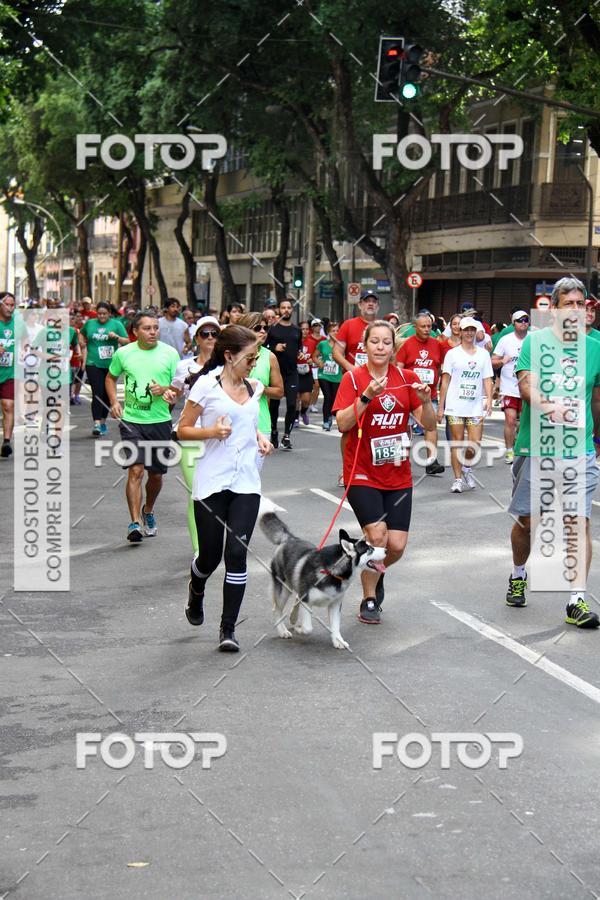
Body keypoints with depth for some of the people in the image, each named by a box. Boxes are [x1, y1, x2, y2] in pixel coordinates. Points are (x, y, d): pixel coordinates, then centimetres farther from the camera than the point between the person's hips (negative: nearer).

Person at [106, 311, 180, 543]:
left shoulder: (170, 353, -1)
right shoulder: (123, 353, 1)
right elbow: (111, 377, 18)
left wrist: (164, 390, -19)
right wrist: (114, 402, 3)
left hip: (160, 421, 1)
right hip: (131, 420, -1)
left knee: (156, 474, 12)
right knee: (135, 470, -13)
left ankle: (148, 511, 38)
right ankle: (135, 523, -13)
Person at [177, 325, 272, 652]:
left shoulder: (253, 387, 10)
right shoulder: (206, 386, -6)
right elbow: (183, 430, -2)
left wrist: (259, 437, 8)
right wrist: (211, 432, -19)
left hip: (246, 483, 3)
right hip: (212, 481, -3)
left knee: (237, 553, -7)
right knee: (210, 555, 5)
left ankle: (228, 629, 0)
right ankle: (196, 591, 41)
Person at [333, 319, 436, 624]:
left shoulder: (406, 378, 2)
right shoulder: (353, 378, -5)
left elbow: (429, 424, 0)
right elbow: (342, 423, -16)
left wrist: (425, 401, -19)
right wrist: (367, 396, -27)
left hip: (398, 475, 3)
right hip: (362, 473, -3)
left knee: (397, 545, -3)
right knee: (377, 535, -16)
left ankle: (376, 573, 32)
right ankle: (368, 600, 6)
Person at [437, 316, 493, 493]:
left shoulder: (483, 354, 10)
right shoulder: (452, 354, 3)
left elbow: (487, 379, 10)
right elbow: (445, 381, 2)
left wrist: (489, 398, -6)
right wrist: (440, 407, -1)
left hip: (476, 406, 2)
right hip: (455, 406, -2)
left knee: (475, 443, -5)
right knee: (457, 442, -1)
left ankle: (466, 467, 25)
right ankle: (458, 479, 8)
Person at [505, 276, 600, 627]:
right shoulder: (535, 341, -1)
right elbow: (527, 385, -15)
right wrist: (549, 406, -34)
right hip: (535, 447, -1)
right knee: (526, 520, 11)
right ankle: (518, 575, 37)